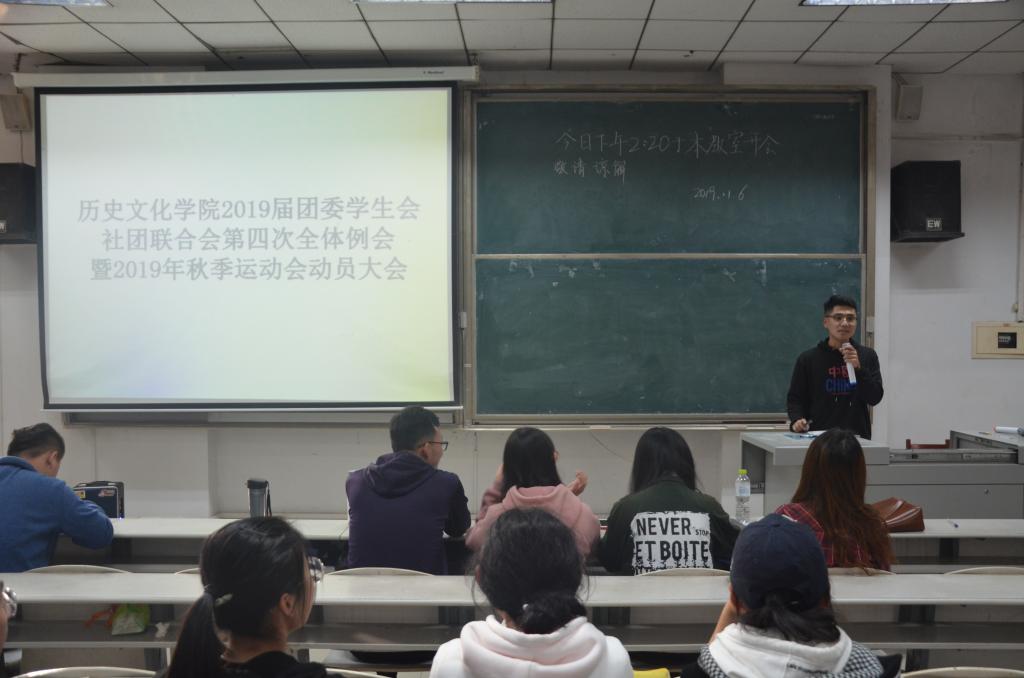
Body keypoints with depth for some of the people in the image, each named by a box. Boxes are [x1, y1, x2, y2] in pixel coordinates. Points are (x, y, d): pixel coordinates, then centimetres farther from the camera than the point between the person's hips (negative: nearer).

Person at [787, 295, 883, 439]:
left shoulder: (868, 356, 7)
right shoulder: (808, 359, 2)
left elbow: (875, 398, 0)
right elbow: (795, 398, 5)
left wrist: (858, 368, -12)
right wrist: (796, 420, -14)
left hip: (857, 438, 1)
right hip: (819, 438, -1)